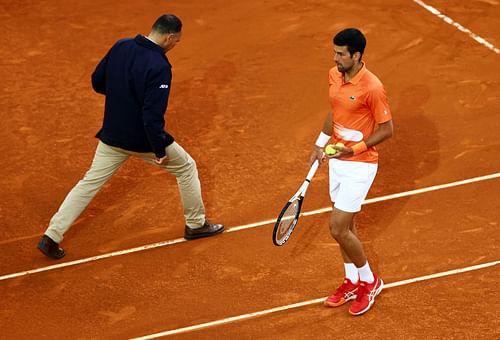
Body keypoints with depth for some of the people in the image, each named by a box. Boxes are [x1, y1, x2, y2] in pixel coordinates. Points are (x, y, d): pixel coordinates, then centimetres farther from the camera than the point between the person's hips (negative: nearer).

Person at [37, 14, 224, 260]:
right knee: (186, 168, 18)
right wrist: (160, 150, -19)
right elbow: (153, 115, -27)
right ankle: (196, 225, 30)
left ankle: (51, 237, 5)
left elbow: (97, 82, 7)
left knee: (90, 183, 12)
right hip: (144, 139, -5)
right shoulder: (159, 67, -23)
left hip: (112, 136, 6)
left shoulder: (120, 47, -3)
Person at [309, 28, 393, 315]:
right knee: (345, 226, 17)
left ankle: (370, 281, 16)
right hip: (337, 160, 8)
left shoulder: (372, 88, -23)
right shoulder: (335, 75, 0)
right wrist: (321, 144, 18)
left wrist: (356, 148, -25)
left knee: (338, 229, -6)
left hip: (359, 165, -8)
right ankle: (352, 283, 33)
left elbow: (387, 129, -16)